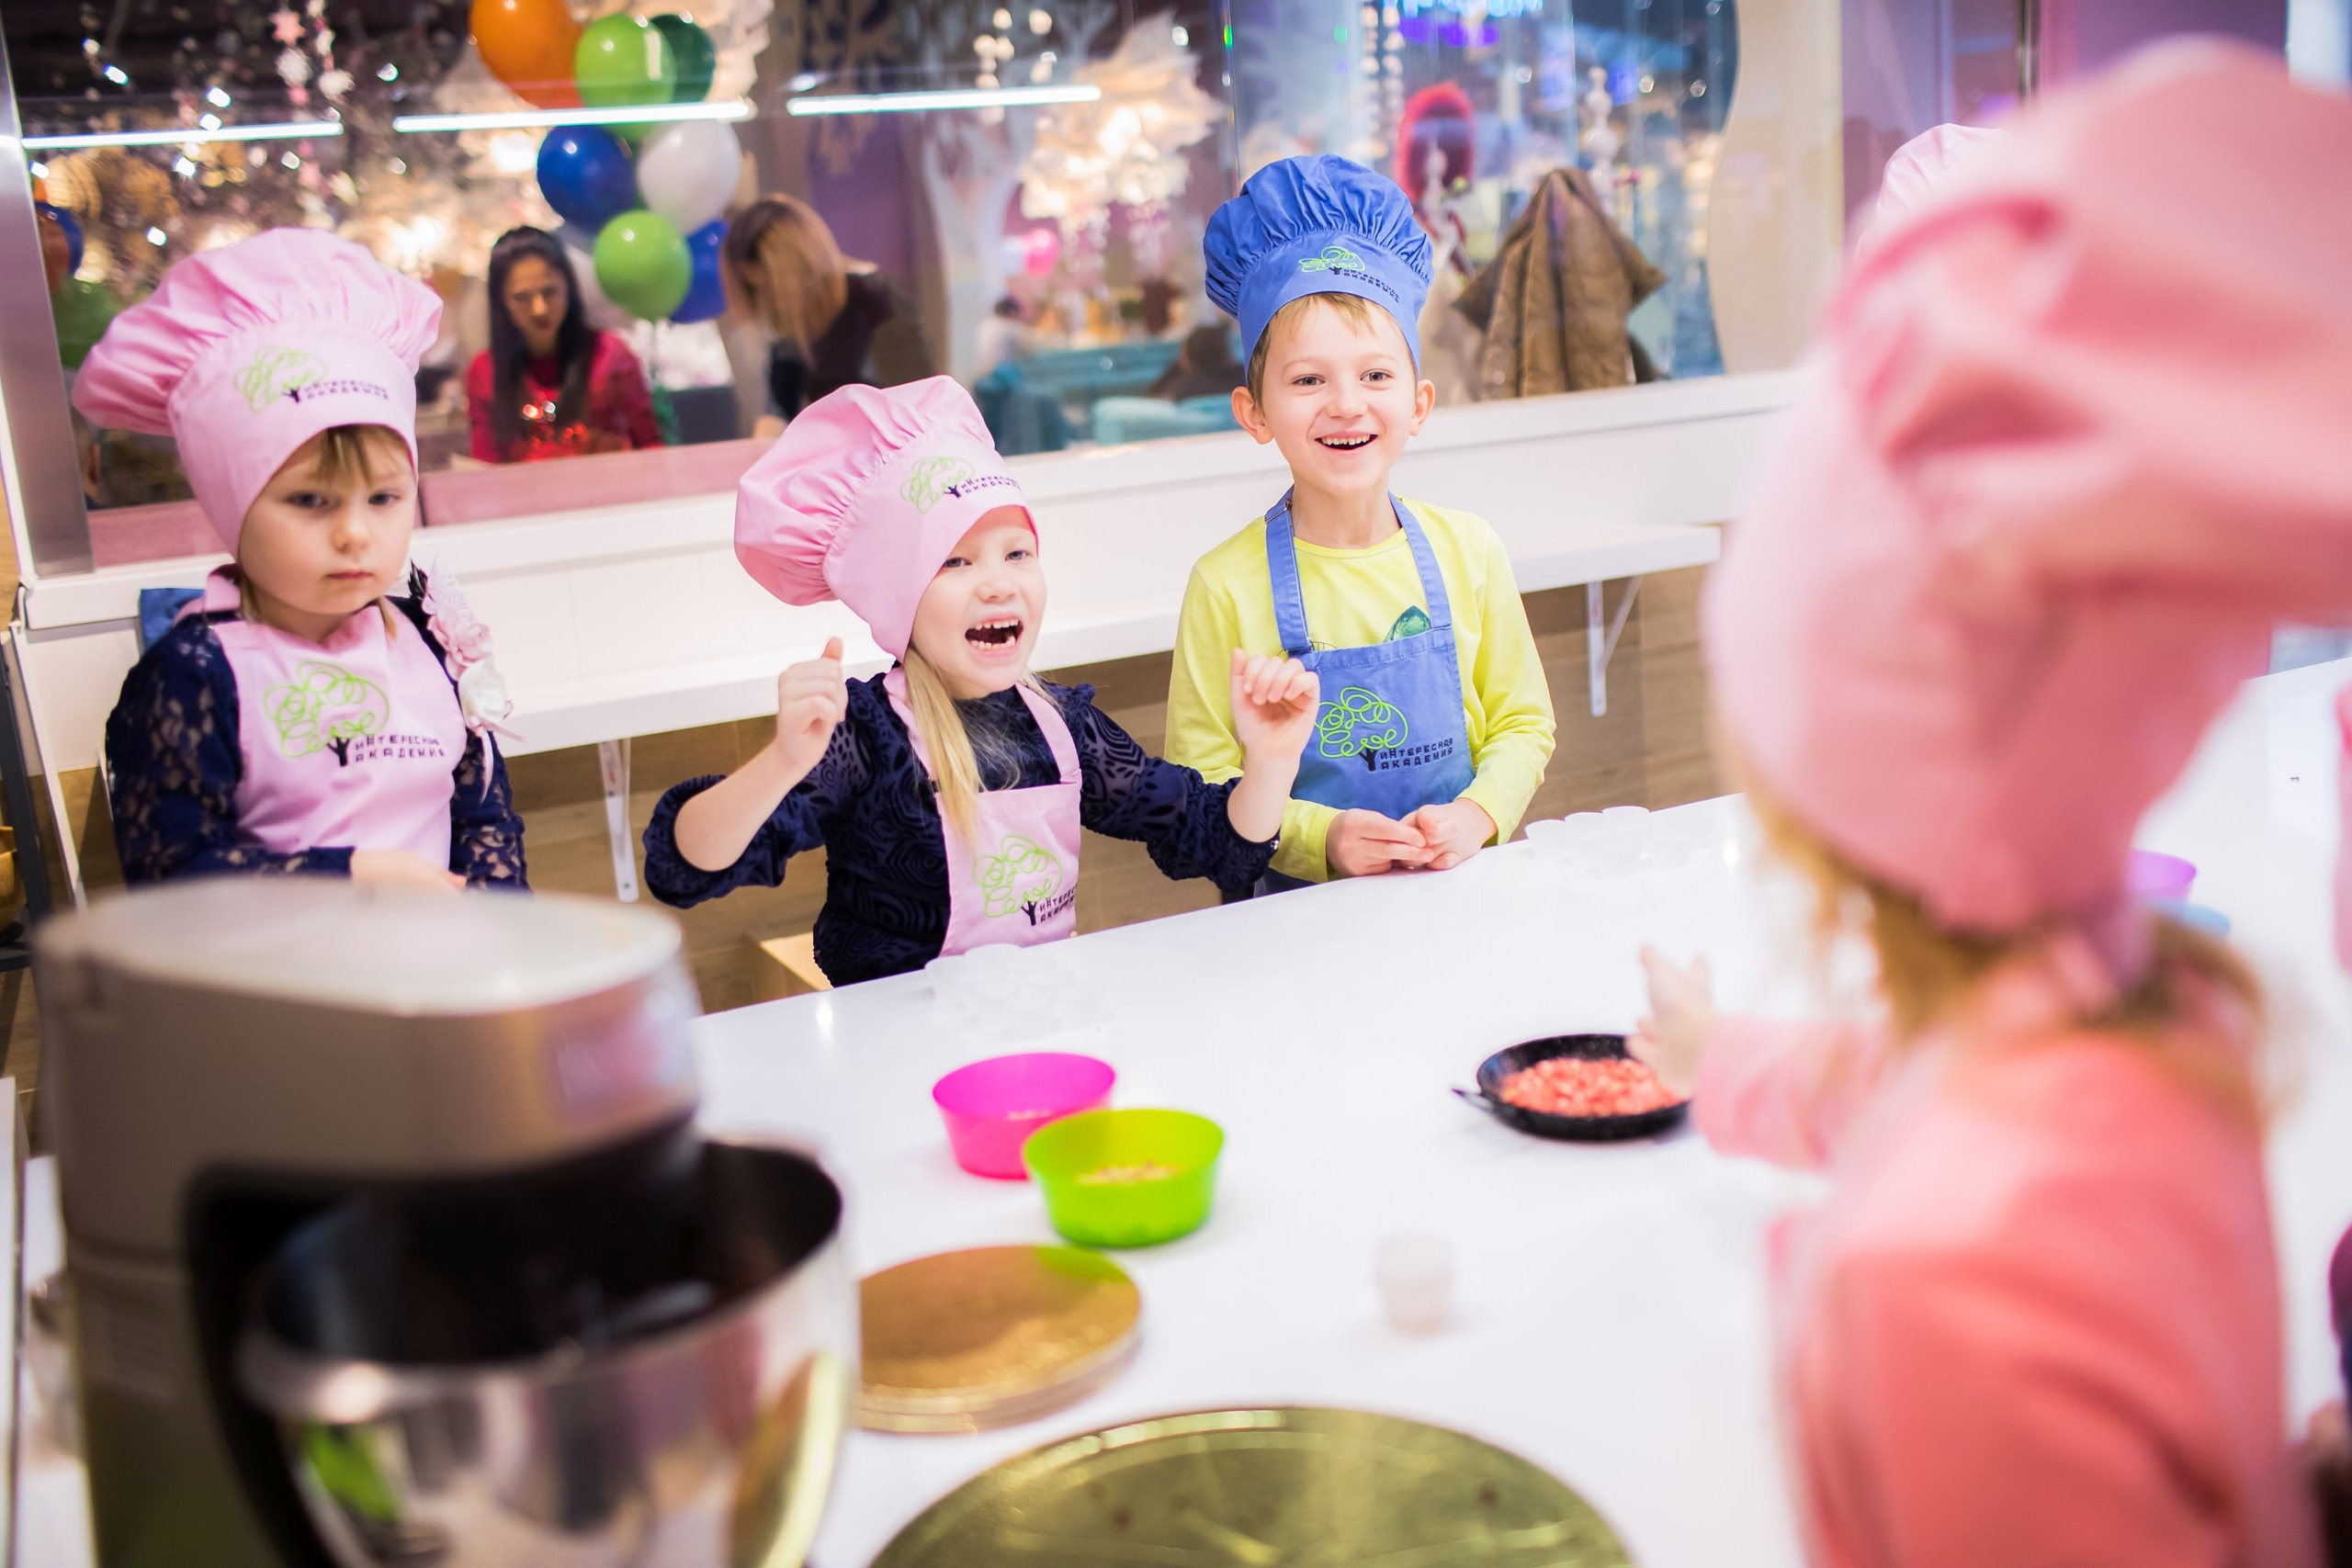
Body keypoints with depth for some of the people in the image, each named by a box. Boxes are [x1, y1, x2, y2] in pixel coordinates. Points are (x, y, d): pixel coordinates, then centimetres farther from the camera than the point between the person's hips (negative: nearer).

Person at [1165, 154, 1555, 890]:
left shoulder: (1468, 552, 4)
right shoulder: (1227, 584, -7)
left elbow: (1523, 723, 10)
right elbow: (1203, 787, -4)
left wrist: (1478, 814, -8)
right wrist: (1321, 838, -17)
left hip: (1463, 890, 3)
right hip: (1303, 911, -3)